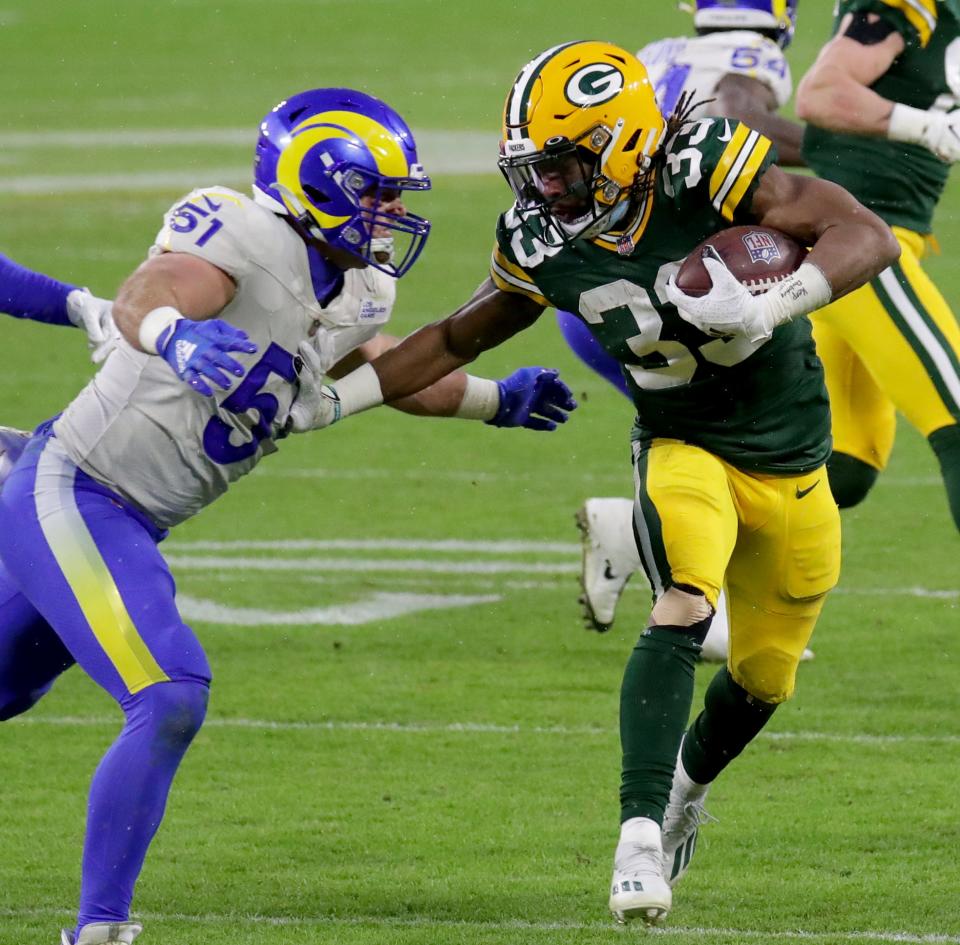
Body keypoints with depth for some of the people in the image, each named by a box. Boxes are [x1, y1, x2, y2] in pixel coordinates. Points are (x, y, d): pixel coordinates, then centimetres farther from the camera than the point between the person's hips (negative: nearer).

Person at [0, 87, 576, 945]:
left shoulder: (354, 295, 9)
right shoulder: (244, 236, -18)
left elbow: (378, 364, 31)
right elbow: (141, 299, -36)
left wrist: (495, 401, 34)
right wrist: (172, 333, -58)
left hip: (125, 522, 9)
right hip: (71, 492, -9)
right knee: (170, 701, -18)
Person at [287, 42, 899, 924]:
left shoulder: (707, 169, -26)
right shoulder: (541, 242, -12)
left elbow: (869, 236, -28)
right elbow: (459, 338, 6)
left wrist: (777, 302, -44)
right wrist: (337, 397, -1)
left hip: (789, 462, 0)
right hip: (682, 449, 0)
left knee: (762, 679, 14)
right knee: (684, 609, -30)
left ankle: (688, 785, 45)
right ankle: (641, 830, -33)